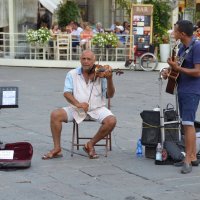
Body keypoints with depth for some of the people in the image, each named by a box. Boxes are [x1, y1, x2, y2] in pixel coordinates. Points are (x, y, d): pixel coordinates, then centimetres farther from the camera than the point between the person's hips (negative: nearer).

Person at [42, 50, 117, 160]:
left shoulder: (101, 75, 1)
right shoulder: (72, 74, 5)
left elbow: (110, 95, -2)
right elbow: (67, 93, -5)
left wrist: (109, 79, -21)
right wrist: (78, 104, -25)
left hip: (97, 109, -1)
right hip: (76, 108, 1)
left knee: (111, 121, -27)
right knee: (55, 115, -22)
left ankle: (90, 144, -5)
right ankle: (57, 148, -11)